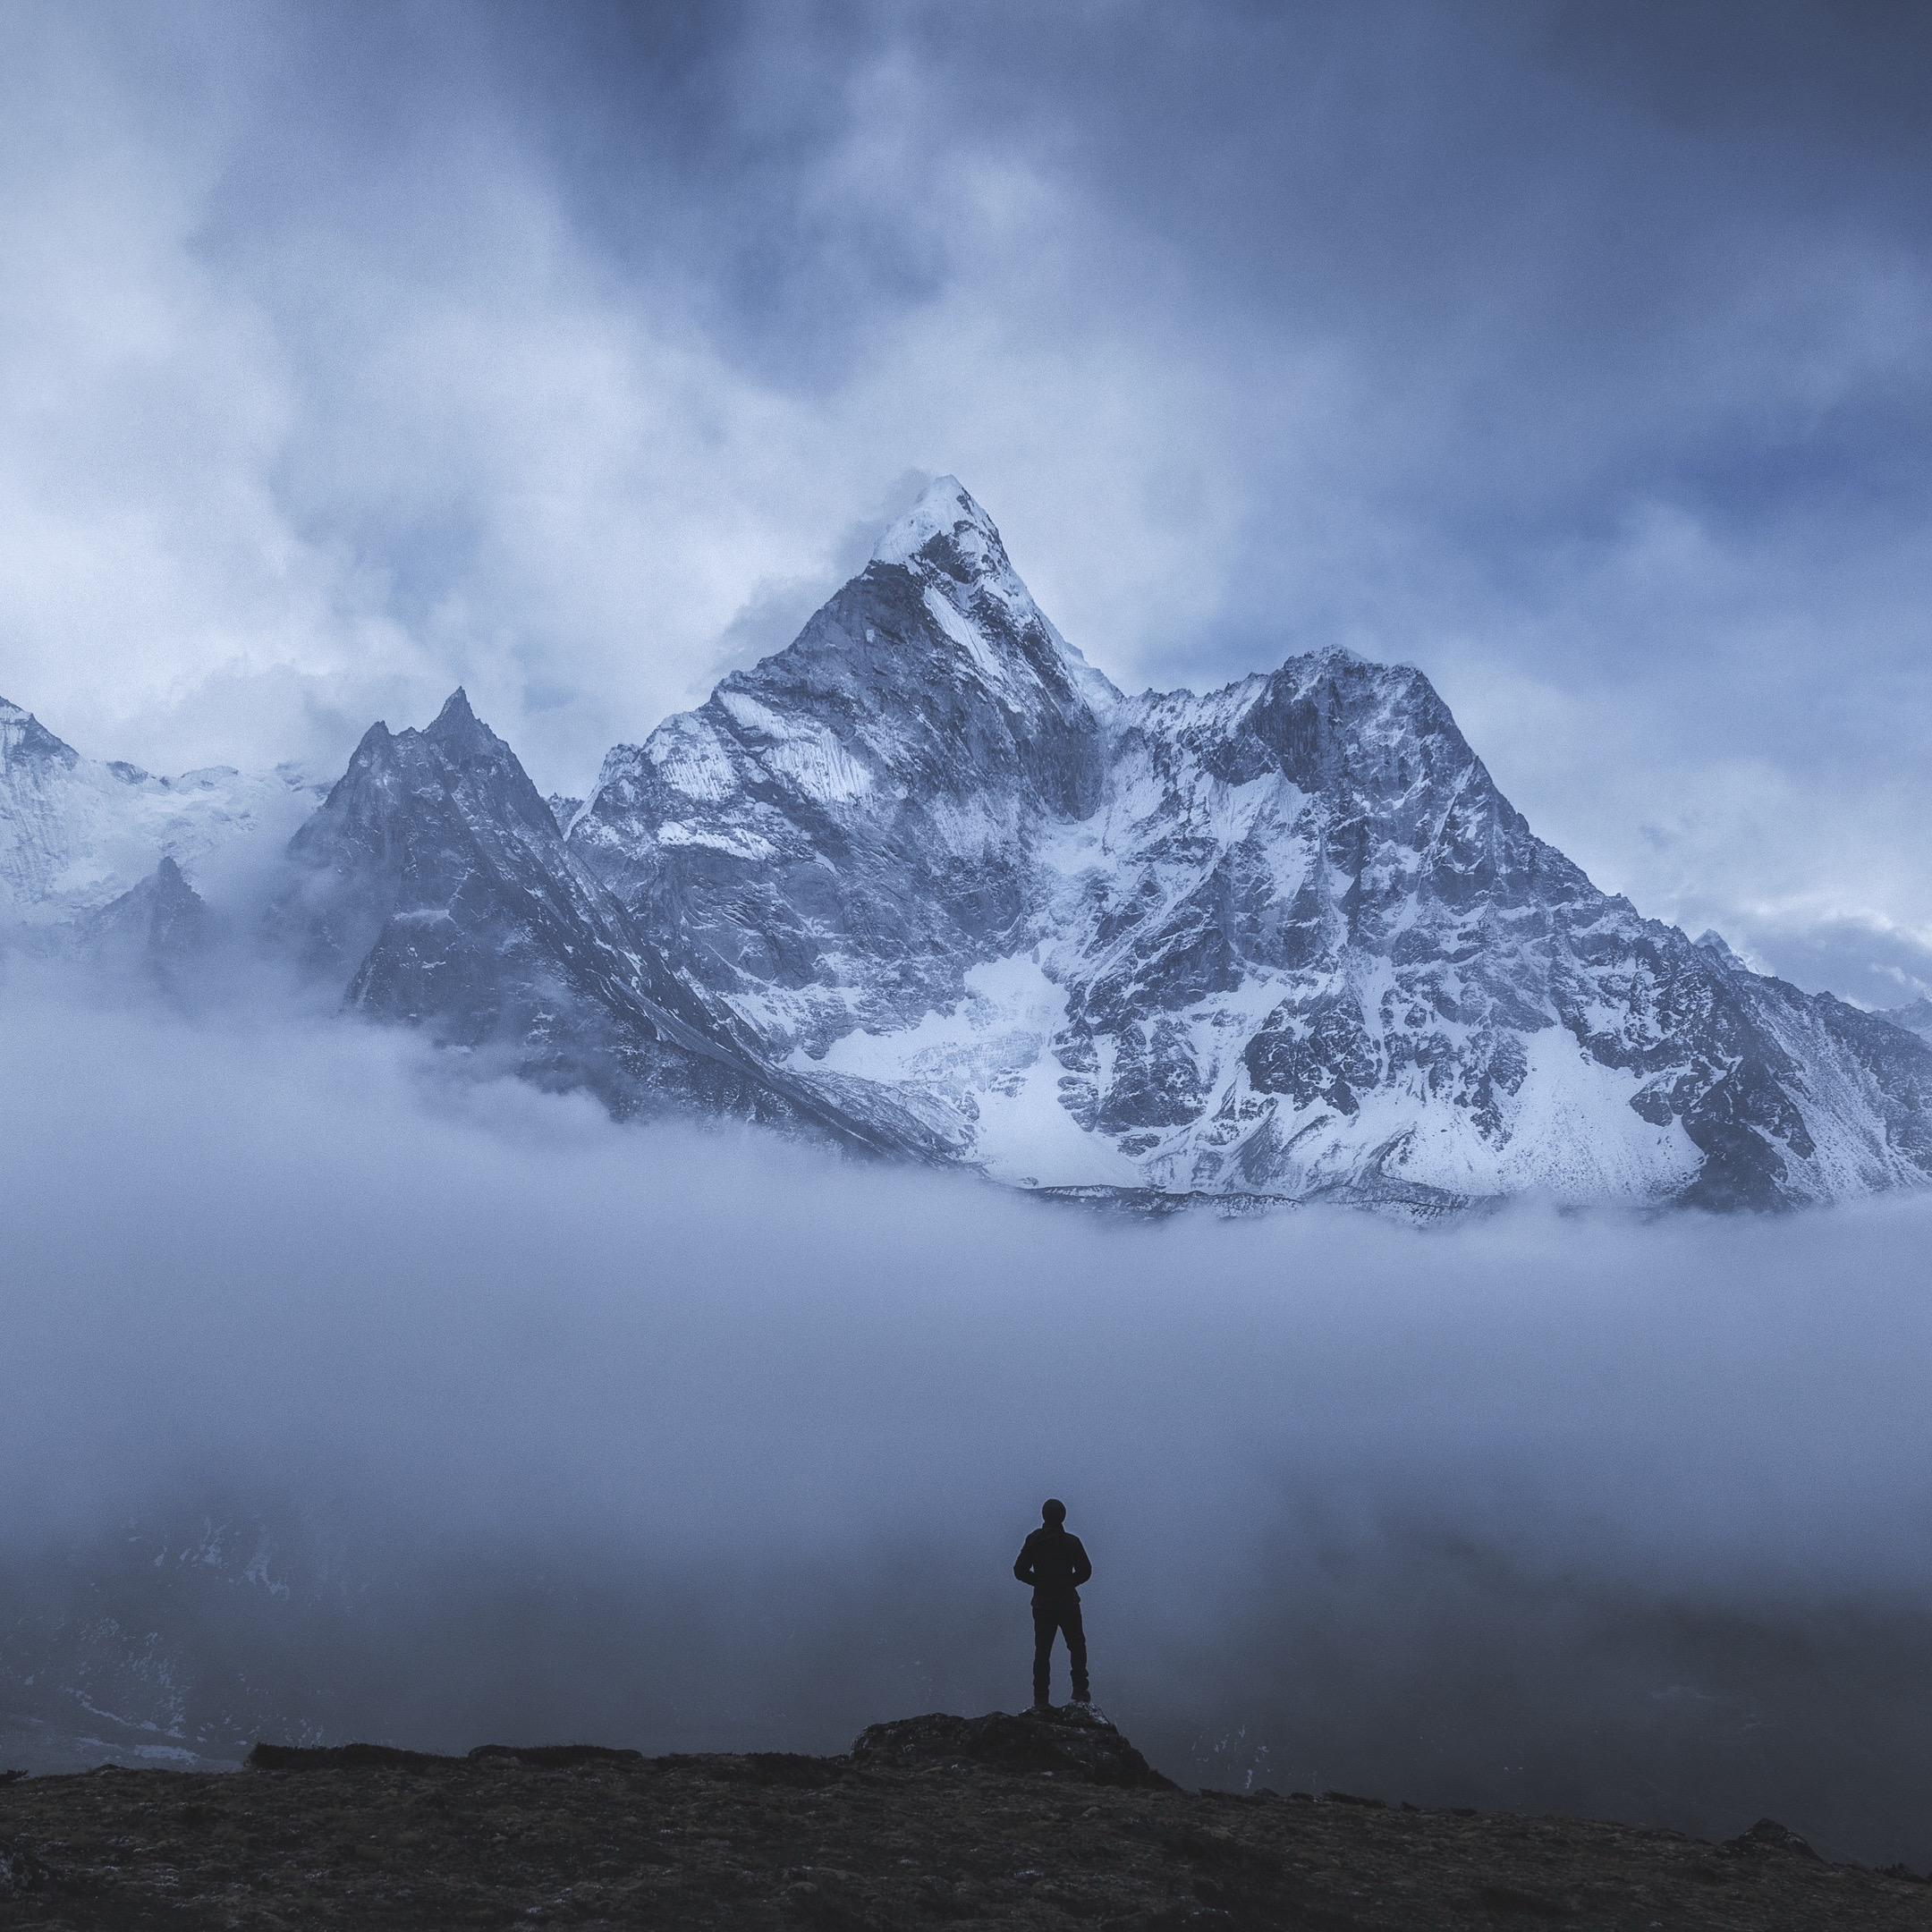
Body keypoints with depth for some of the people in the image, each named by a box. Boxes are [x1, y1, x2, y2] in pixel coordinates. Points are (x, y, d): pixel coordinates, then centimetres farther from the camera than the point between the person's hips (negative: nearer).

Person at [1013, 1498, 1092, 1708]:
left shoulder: (1033, 1540, -1)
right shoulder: (1072, 1542, -7)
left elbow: (1020, 1571, 0)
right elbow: (1085, 1571, -5)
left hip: (1042, 1603, 2)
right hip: (1068, 1602, -2)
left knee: (1042, 1650, 7)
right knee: (1077, 1646, 12)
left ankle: (1041, 1699, 2)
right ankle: (1080, 1692, 3)